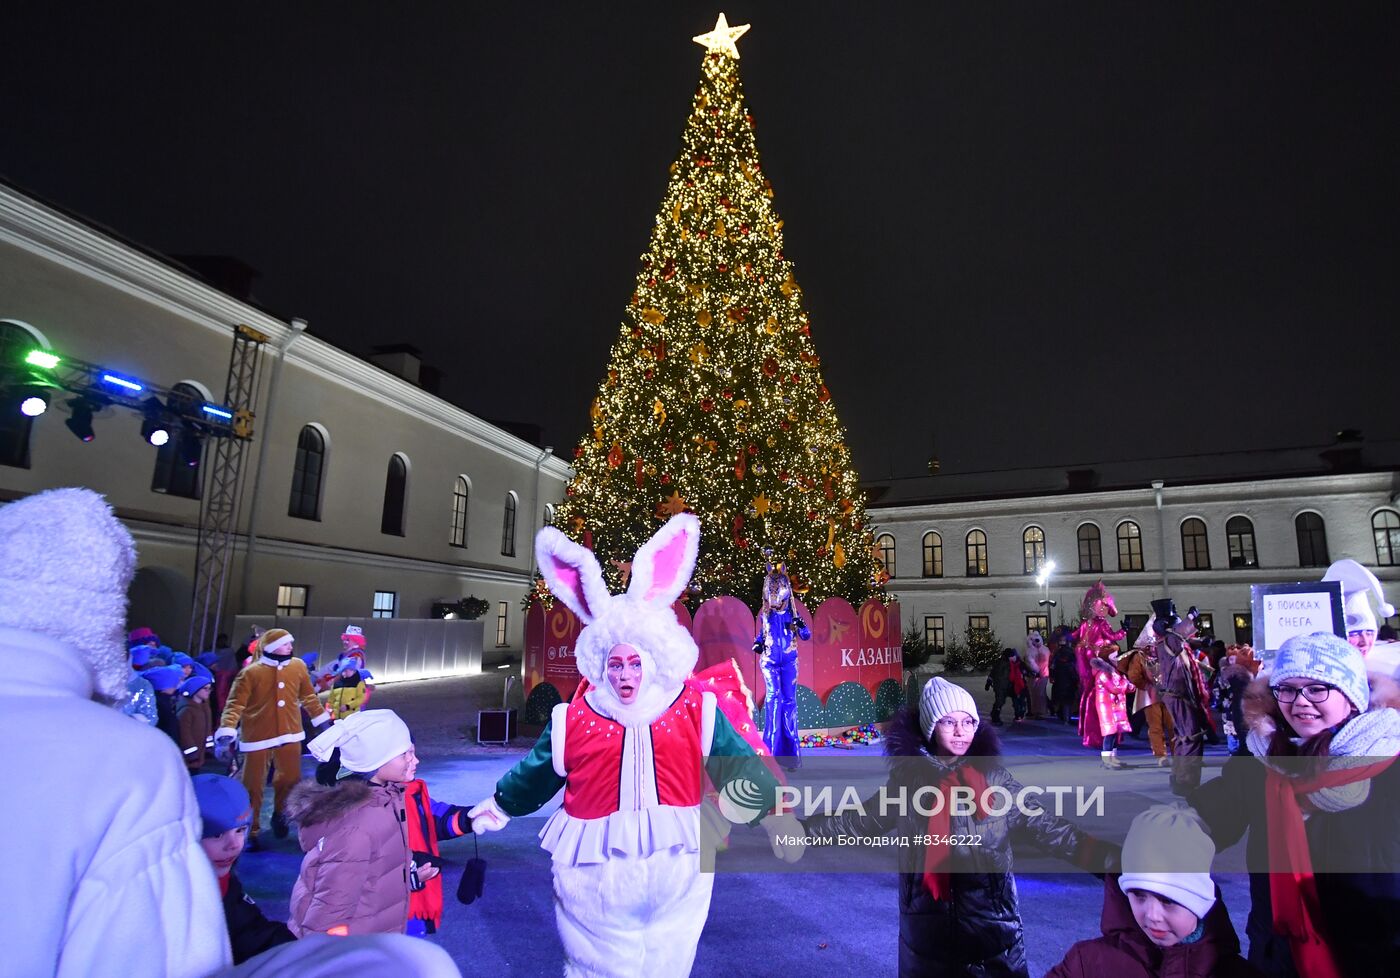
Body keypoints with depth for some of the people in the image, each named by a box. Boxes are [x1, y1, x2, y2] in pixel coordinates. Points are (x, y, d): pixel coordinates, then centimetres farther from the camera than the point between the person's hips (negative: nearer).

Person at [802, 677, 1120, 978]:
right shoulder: (907, 777, -4)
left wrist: (1113, 858, -17)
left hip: (992, 922, -1)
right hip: (926, 926, 1)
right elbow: (856, 822, 5)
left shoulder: (994, 777, -5)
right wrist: (798, 831, -1)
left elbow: (1047, 828, -6)